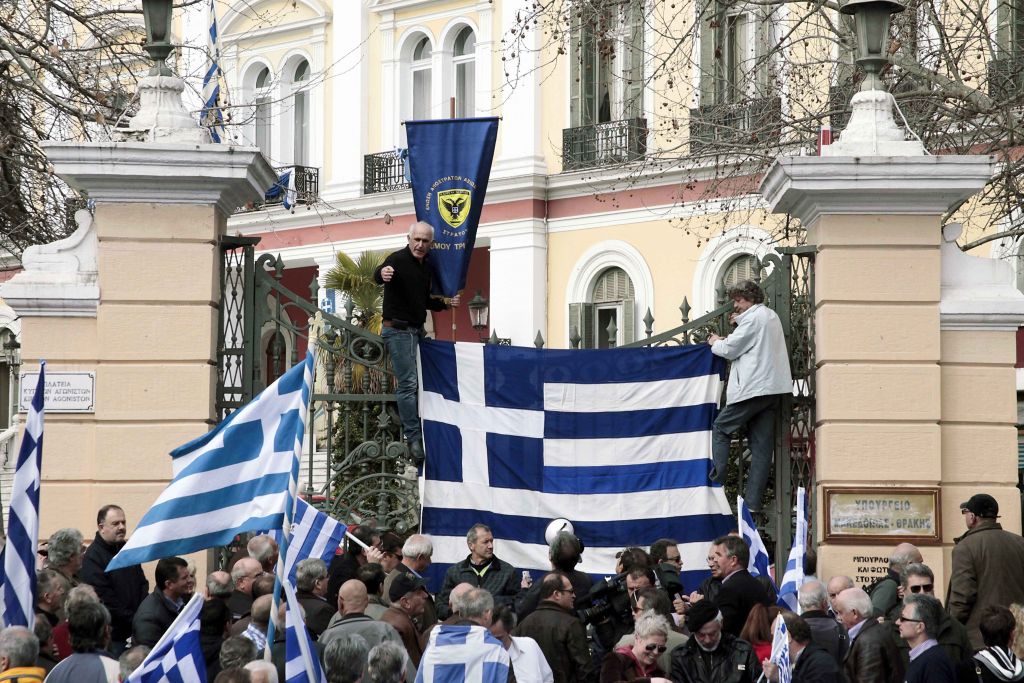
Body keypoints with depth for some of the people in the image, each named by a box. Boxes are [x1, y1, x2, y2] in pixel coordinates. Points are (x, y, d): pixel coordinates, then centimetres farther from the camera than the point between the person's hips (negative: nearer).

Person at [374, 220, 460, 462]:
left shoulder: (427, 265, 12)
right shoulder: (398, 259, -12)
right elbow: (378, 275, -34)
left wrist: (445, 304, 10)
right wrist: (383, 274, -56)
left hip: (416, 330, 8)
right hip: (398, 330, -8)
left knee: (410, 383, 12)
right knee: (408, 383, -11)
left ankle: (411, 430, 20)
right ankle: (414, 438, -10)